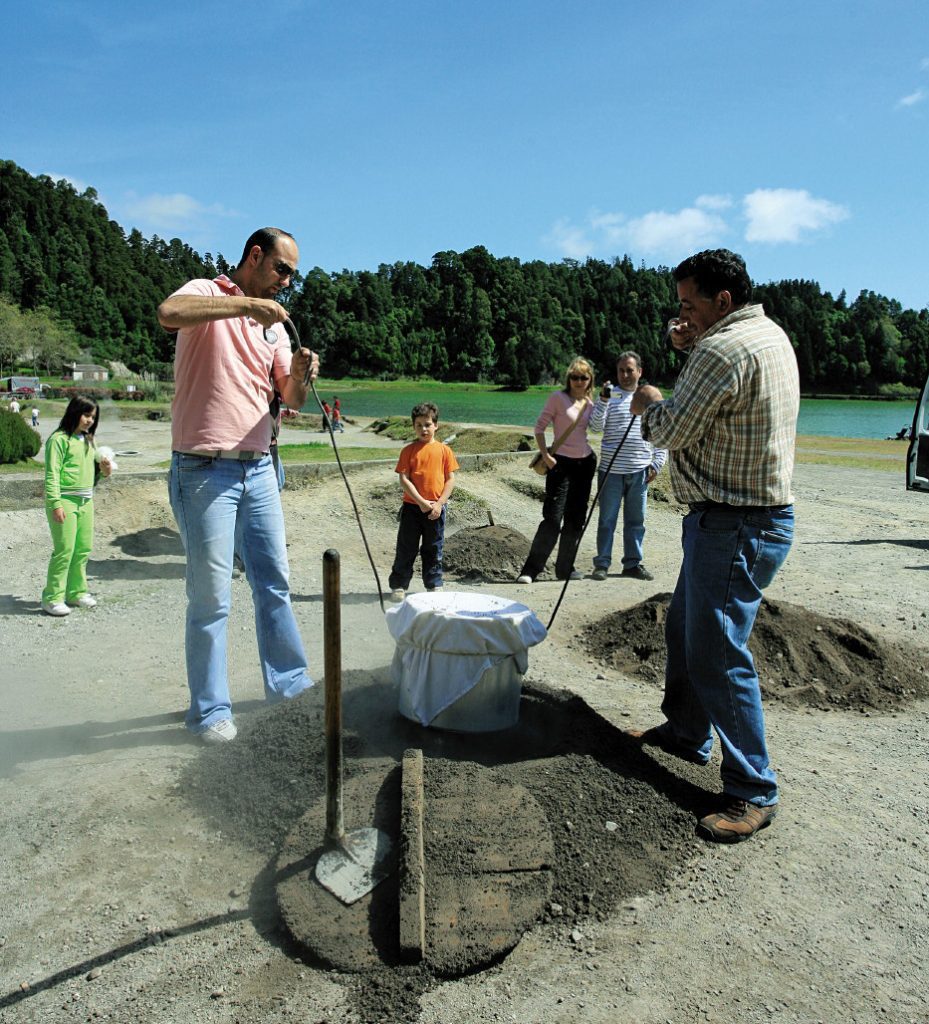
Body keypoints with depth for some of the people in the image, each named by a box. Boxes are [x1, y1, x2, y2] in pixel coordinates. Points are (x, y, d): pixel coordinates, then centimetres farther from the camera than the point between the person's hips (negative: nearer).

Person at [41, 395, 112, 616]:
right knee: (64, 550, -6)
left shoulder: (88, 440, 14)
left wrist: (103, 471, 1)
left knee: (83, 550, 10)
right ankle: (52, 598, 4)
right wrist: (55, 504, -16)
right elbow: (52, 474, -11)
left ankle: (76, 592, 23)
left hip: (86, 501, 7)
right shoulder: (59, 439, -7)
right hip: (65, 500, -7)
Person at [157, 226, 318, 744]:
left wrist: (300, 376, -10)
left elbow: (292, 401, 11)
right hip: (205, 470, -7)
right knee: (212, 597, -1)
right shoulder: (207, 294, -2)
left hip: (259, 468, 7)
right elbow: (168, 313, -27)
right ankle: (210, 709, 13)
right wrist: (247, 303, -26)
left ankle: (289, 682, 27)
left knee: (275, 582, 13)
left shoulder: (273, 323, 16)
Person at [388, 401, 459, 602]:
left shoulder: (444, 450, 1)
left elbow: (450, 479, 0)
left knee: (433, 550, 12)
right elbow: (404, 479, -7)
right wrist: (421, 501, -15)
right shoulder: (409, 450, -2)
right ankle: (398, 585, 16)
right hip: (412, 506, -1)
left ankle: (434, 585, 24)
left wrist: (439, 504, -9)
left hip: (436, 508, 1)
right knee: (406, 548, 6)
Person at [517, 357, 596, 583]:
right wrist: (545, 454, -14)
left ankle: (565, 568, 22)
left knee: (576, 518, 10)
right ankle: (530, 569, -4)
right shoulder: (558, 398, -6)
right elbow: (539, 426, -7)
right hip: (561, 462, -6)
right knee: (553, 518, -11)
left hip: (585, 462, 6)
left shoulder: (590, 404, 10)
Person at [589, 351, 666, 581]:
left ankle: (633, 563, 20)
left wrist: (656, 463, 4)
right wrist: (603, 400, -21)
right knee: (607, 519, 3)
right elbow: (596, 426, -9)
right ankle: (602, 564, 10)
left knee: (636, 520, 10)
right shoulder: (610, 396, 3)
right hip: (611, 470, -2)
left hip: (639, 471, 3)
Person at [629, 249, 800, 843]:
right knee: (685, 628, 21)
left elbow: (673, 431, -16)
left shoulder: (724, 348, -20)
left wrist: (650, 402, 5)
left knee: (718, 654, -6)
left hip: (735, 527, -11)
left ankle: (754, 793, 6)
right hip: (760, 512, 11)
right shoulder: (772, 335, 13)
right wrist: (695, 349, 15)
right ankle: (687, 733, 37)